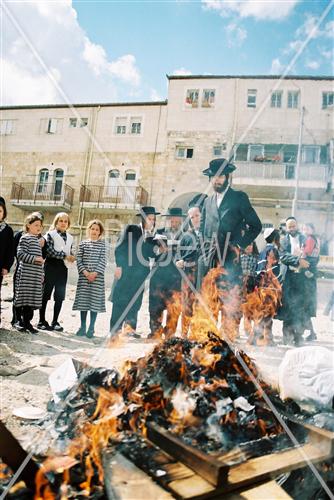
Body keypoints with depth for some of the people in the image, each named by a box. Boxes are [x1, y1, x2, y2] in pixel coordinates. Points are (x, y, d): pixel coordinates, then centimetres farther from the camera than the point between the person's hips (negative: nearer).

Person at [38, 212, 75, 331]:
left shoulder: (70, 238, 15)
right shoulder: (50, 234, 0)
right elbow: (50, 251, -12)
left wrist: (72, 257, -7)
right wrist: (65, 255, -14)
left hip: (63, 268, 5)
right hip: (51, 266, -5)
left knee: (60, 296, 5)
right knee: (46, 294, 1)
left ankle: (55, 322, 15)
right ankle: (42, 321, 10)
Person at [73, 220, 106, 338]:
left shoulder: (102, 244, 4)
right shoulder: (83, 243, 8)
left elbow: (103, 260, -1)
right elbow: (79, 260, 4)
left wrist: (95, 273, -10)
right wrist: (85, 272, -8)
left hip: (97, 276, -1)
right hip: (84, 276, 1)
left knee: (95, 301, -1)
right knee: (83, 300, 4)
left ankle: (91, 328, 8)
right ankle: (82, 327, 15)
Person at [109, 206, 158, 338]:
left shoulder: (151, 234, 10)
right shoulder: (131, 229, -3)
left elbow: (150, 253, 11)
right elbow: (119, 247, -6)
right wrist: (119, 265, -11)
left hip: (140, 272, 5)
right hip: (126, 270, -4)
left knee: (135, 301, 7)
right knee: (121, 299, 0)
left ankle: (131, 327, 17)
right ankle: (115, 329, 7)